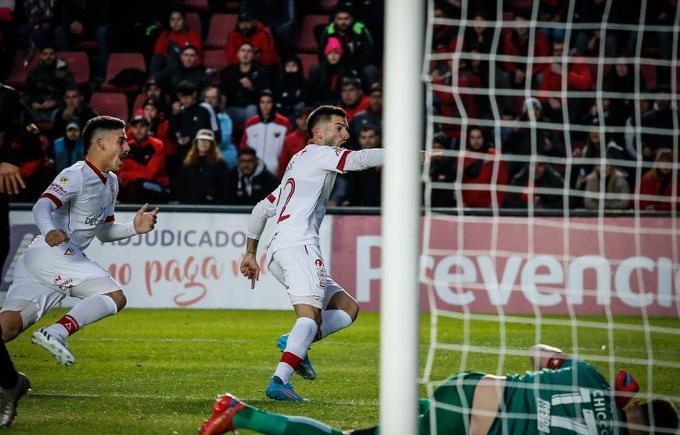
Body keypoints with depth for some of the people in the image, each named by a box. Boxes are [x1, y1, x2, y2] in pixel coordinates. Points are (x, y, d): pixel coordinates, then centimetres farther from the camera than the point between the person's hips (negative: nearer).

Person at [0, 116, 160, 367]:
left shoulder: (111, 183, 24)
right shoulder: (77, 175, -6)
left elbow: (103, 232, 31)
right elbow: (42, 206, -21)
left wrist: (133, 229, 15)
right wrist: (49, 231, -42)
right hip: (52, 252, -9)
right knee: (115, 297, -18)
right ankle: (55, 334, -29)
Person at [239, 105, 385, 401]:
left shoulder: (298, 165, 33)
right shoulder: (319, 153, 7)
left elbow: (261, 209, 33)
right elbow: (359, 160, -11)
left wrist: (250, 253, 32)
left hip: (278, 254, 10)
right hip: (297, 244, -10)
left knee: (347, 308, 9)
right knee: (310, 314, -24)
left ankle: (294, 344, -11)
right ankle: (279, 381, -40)